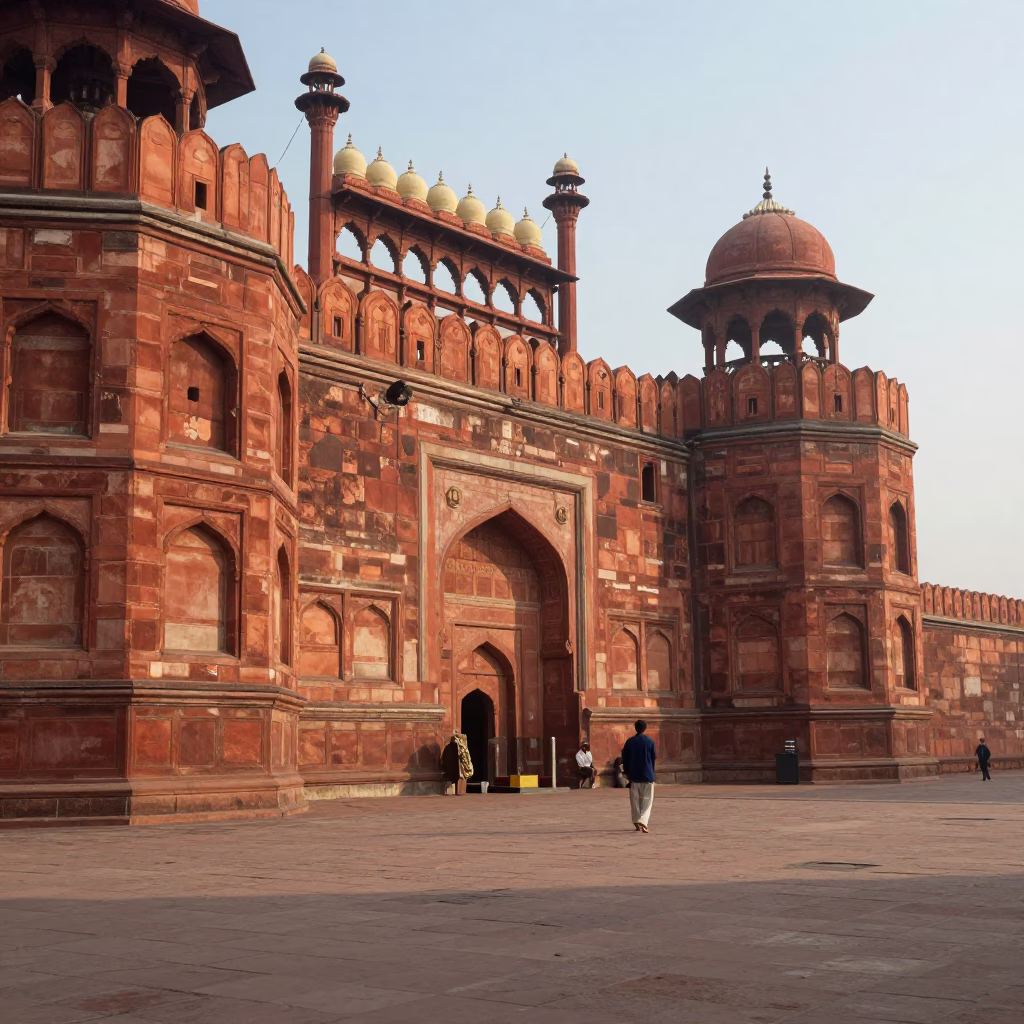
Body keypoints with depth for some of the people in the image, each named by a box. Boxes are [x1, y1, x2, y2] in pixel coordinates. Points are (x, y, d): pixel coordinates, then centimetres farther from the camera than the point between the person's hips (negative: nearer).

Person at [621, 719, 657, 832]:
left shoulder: (629, 742, -2)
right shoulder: (649, 741, -5)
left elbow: (624, 759, 2)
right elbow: (654, 758, 2)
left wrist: (627, 773, 13)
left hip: (634, 776, 2)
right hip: (647, 775, -1)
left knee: (635, 801, 13)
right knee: (646, 801, 2)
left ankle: (637, 823, 14)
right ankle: (643, 822, -15)